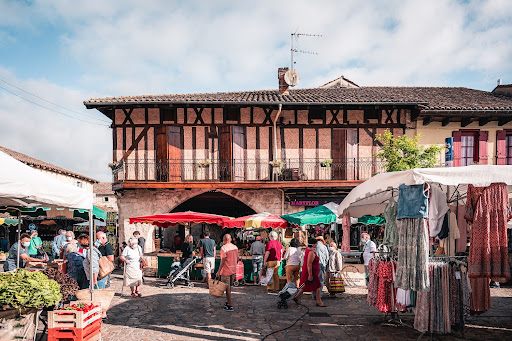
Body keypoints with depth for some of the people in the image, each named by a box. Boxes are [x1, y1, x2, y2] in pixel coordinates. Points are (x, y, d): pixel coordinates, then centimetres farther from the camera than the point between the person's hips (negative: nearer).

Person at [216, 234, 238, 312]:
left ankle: (230, 306, 3)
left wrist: (219, 271, -13)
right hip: (233, 270, 7)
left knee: (227, 288, 0)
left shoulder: (223, 248, -16)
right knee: (229, 287, 19)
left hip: (226, 271, -7)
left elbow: (223, 261, -19)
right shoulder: (235, 247, 5)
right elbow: (237, 259, 11)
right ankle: (229, 302, 30)